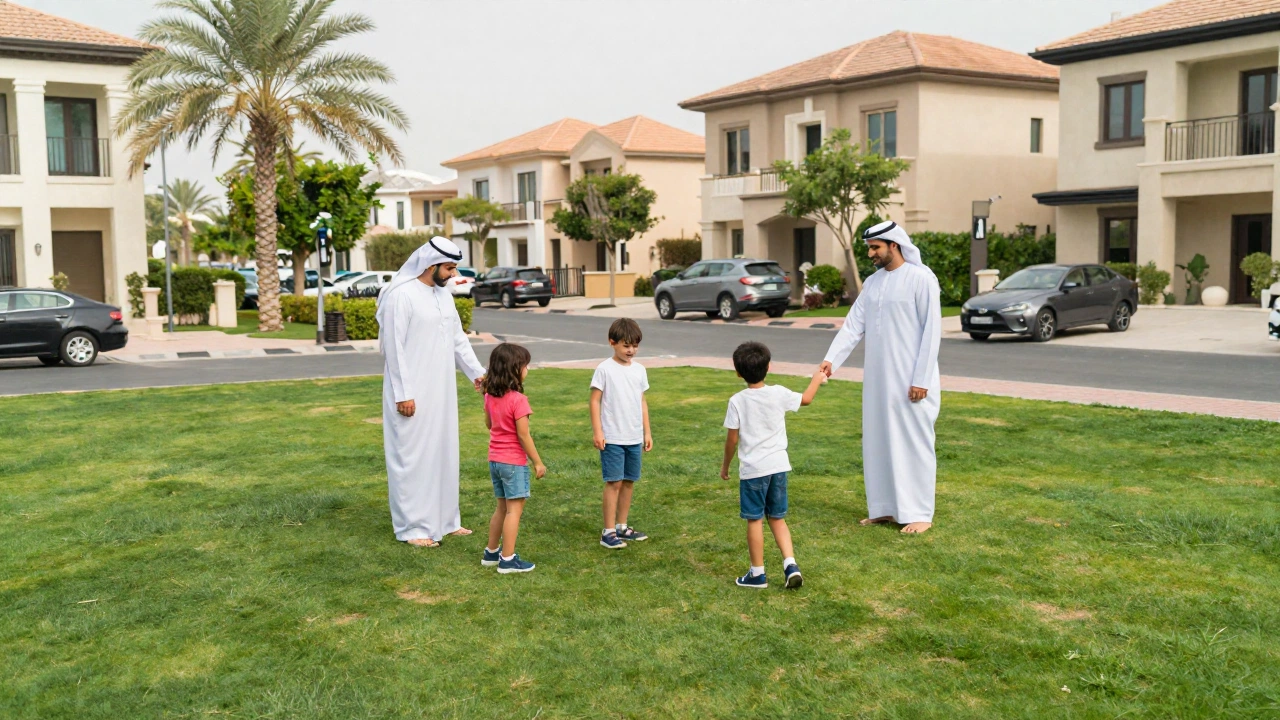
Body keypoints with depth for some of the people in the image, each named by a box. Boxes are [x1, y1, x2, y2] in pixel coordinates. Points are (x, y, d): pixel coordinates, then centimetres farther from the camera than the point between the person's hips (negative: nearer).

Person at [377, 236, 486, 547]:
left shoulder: (444, 294, 10)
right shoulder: (401, 295, -15)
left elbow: (458, 338, 17)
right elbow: (394, 347, -16)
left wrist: (476, 372, 12)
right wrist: (403, 393, -18)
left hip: (441, 391, 8)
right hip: (413, 394, -8)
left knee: (442, 452, 13)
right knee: (412, 456, -1)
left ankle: (444, 519, 24)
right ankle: (412, 527, 7)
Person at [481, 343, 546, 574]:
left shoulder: (490, 396, 3)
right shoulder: (518, 399, -20)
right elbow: (523, 435, -18)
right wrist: (538, 462, -11)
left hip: (495, 459, 8)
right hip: (514, 461, -8)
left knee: (502, 507, 20)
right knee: (514, 510, 0)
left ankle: (491, 552, 28)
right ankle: (507, 560, 2)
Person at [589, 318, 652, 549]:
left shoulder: (639, 370, 8)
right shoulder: (604, 369, -8)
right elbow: (595, 401, -7)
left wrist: (647, 432, 14)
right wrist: (597, 432, -12)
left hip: (635, 438, 6)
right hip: (612, 438, -6)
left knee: (629, 481, 11)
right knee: (614, 482, -5)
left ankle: (621, 526, 23)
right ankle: (608, 532, 1)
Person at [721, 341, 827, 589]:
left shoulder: (737, 401, -9)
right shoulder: (779, 394, -1)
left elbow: (732, 439, -6)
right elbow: (806, 399, 19)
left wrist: (725, 465, 9)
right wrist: (816, 380, 38)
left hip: (752, 469, -3)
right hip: (779, 465, 3)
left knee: (754, 520, 6)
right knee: (777, 518, 16)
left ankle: (757, 573, 13)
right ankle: (790, 563, 4)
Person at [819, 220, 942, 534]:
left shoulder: (921, 278, -9)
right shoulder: (873, 282, 11)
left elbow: (932, 330, -12)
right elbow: (854, 325, 7)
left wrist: (921, 379, -16)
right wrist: (831, 358, -7)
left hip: (910, 379, -7)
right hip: (877, 378, 7)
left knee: (913, 443, -1)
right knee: (878, 443, 10)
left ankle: (920, 513, 7)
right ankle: (885, 508, 20)